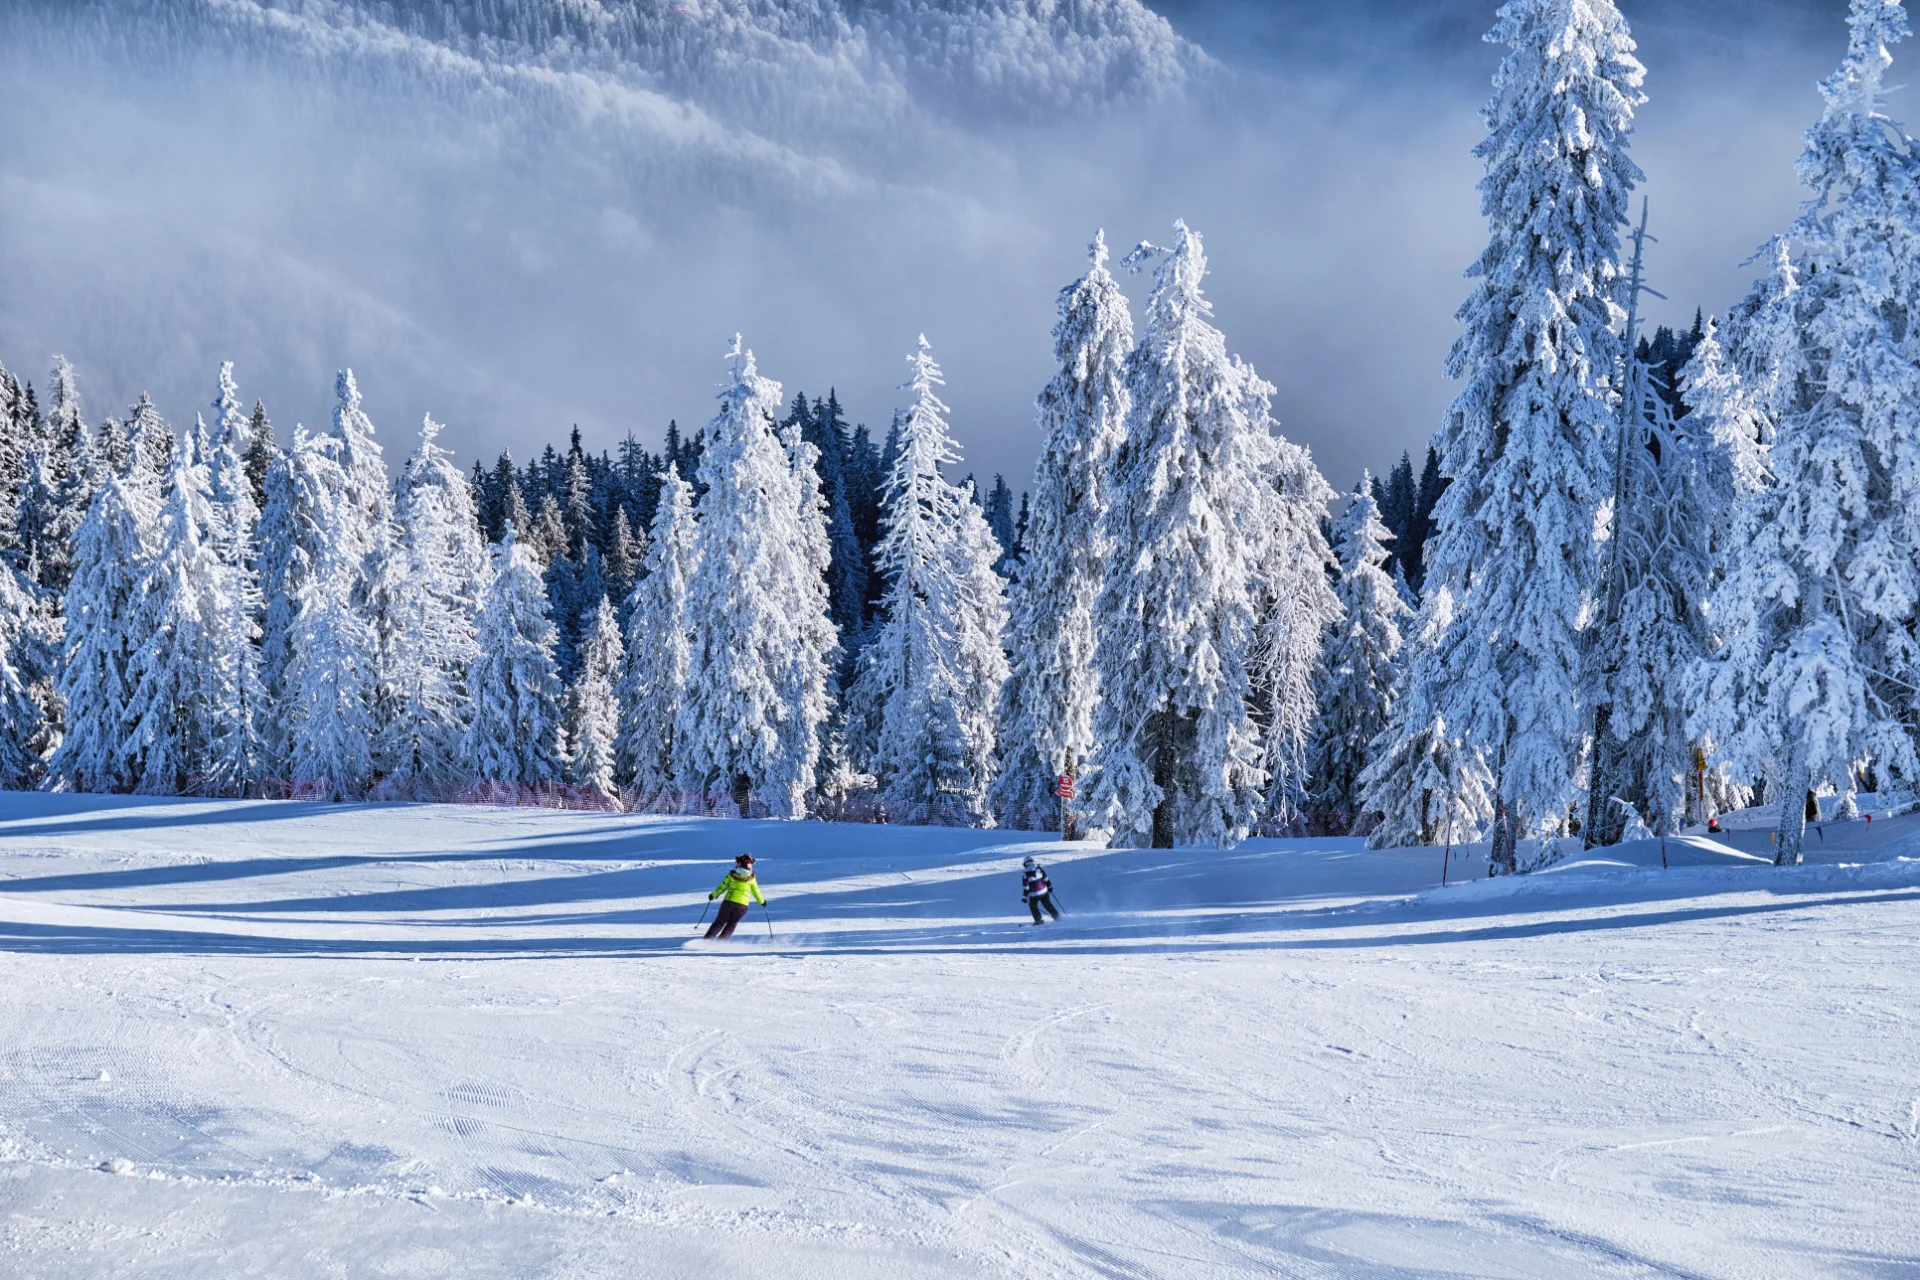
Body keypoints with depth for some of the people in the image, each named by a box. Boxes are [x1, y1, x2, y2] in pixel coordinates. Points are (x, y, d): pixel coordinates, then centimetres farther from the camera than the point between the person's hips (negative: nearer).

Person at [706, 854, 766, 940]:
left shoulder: (732, 874, -1)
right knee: (731, 925, 18)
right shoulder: (751, 878, 0)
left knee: (719, 923, 14)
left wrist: (713, 895, 20)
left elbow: (722, 887, 3)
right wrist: (762, 901, 25)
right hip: (742, 905, 0)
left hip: (729, 902, 0)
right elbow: (756, 892, 7)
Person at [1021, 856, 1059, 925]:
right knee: (1048, 905, 20)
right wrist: (1049, 886, 16)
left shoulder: (1025, 875, -15)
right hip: (1044, 892, 3)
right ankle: (1057, 917, 23)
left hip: (1034, 895, -3)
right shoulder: (1039, 869, -6)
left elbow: (1026, 887, -12)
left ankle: (1038, 920, 15)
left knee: (1032, 906, 20)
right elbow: (1046, 879, 2)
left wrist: (1024, 897, -3)